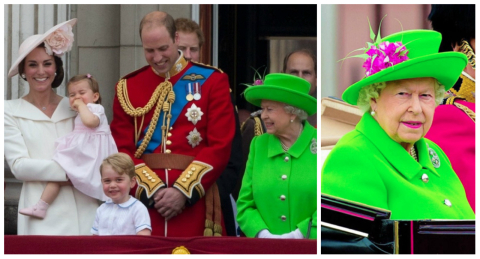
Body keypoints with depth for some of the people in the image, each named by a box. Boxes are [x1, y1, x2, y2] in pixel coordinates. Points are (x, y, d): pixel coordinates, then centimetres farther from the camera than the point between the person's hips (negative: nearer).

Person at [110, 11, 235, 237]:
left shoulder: (212, 81, 3)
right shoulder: (127, 87, 9)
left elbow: (220, 146, -3)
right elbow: (122, 149, 4)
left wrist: (183, 191, -12)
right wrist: (154, 190, -10)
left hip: (194, 199, -1)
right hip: (143, 199, 2)